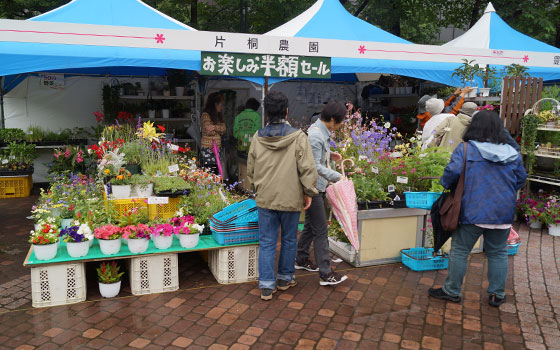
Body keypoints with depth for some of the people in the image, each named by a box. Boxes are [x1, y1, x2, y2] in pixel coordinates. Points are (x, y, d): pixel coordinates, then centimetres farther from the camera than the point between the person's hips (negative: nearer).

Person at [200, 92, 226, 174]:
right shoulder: (206, 115, -9)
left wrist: (214, 127, -15)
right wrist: (218, 128, -3)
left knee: (215, 172, 6)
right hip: (208, 148, -8)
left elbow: (223, 129, 1)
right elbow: (209, 131, -16)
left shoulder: (218, 115, 16)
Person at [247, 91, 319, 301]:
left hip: (265, 199, 3)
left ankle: (266, 286, 8)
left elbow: (250, 170, 10)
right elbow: (308, 169, -13)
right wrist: (308, 192, -1)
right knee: (289, 240, 15)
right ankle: (285, 279, 28)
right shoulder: (298, 137, -11)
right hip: (291, 199, -2)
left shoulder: (257, 138, 1)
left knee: (267, 242, 8)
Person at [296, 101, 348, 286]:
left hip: (317, 186, 10)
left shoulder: (322, 131, 10)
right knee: (321, 230, -7)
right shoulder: (316, 136, -21)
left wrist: (330, 154, 7)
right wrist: (337, 177, -23)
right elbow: (316, 166, -23)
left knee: (310, 225, 20)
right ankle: (325, 274, -1)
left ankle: (301, 260, 35)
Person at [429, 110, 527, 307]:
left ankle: (452, 291, 16)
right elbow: (521, 179, 13)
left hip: (472, 212, -4)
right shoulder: (512, 153, 4)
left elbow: (452, 173, -18)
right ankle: (497, 295, 24)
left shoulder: (465, 149, -9)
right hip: (503, 214, 4)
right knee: (498, 253, 16)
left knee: (460, 251, 7)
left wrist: (446, 184, 2)